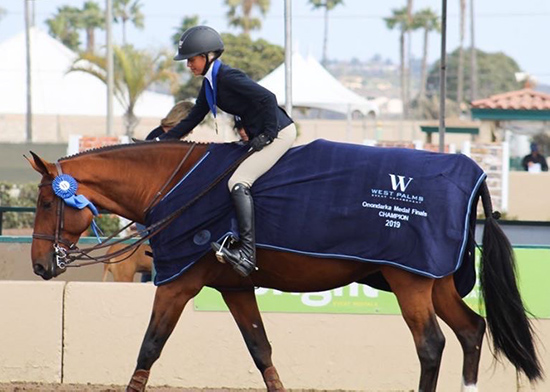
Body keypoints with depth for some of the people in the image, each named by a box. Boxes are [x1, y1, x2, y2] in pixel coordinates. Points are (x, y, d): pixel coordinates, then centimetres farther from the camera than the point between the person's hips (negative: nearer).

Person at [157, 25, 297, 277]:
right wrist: (160, 142, 11)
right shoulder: (209, 84, 11)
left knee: (238, 181, -22)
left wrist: (267, 136, -21)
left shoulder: (228, 78, -19)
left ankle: (247, 254, -31)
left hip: (280, 133, -11)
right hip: (257, 137, 11)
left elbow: (267, 99, -27)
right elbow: (192, 120, 18)